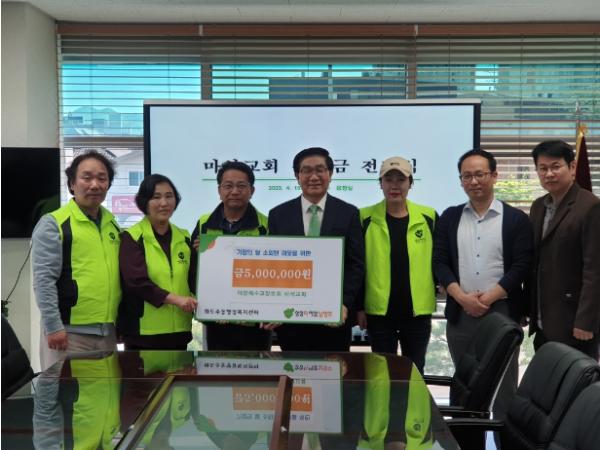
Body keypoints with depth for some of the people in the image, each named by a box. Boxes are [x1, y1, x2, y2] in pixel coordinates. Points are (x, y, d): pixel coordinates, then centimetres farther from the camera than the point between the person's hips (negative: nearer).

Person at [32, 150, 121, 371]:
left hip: (108, 331, 6)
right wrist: (53, 326, -16)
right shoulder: (53, 224, -6)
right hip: (70, 332, -6)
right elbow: (44, 280, -11)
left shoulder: (112, 224, 13)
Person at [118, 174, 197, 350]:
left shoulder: (184, 238, 13)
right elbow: (137, 281, -14)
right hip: (144, 330, -5)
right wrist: (175, 299, -22)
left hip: (178, 329, 5)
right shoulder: (132, 238, -3)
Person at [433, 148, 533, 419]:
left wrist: (489, 297, -12)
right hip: (460, 313, 3)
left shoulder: (516, 219, 2)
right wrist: (463, 298, -10)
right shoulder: (449, 217, 9)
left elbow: (522, 265, -4)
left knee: (503, 386, 1)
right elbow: (440, 263, 3)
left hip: (502, 312, -2)